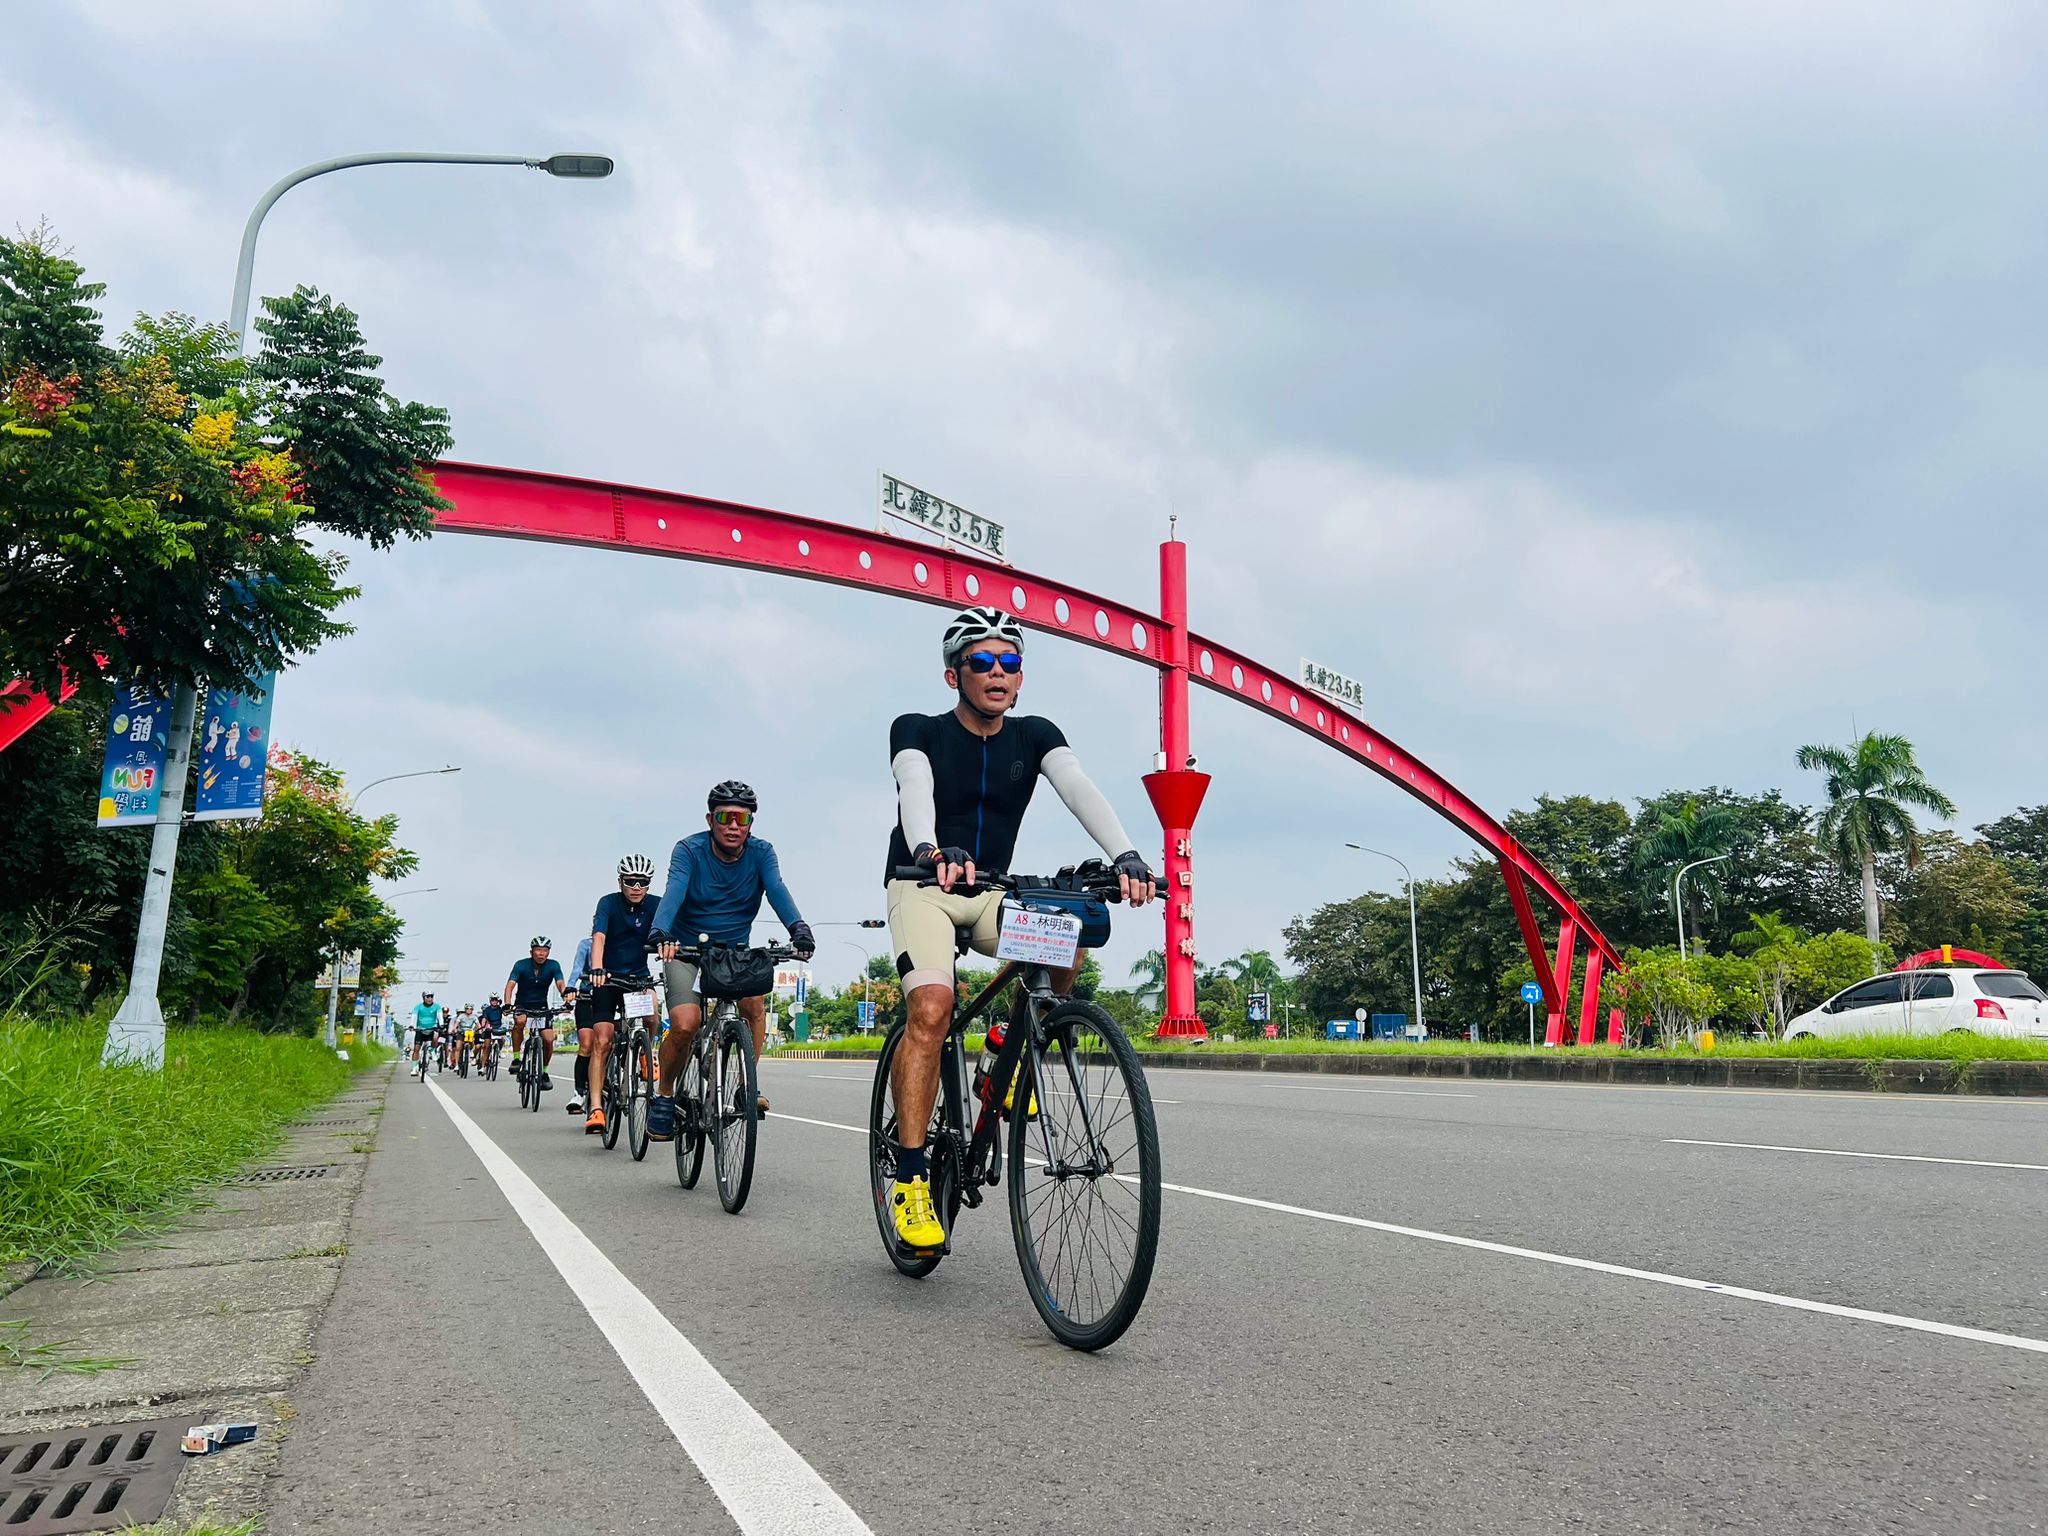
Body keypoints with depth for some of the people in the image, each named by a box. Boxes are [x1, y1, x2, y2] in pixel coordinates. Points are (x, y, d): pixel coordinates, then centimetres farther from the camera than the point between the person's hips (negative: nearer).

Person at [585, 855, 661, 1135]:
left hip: (639, 975, 2)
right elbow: (599, 937, -29)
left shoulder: (655, 906, -7)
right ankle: (596, 1108, -10)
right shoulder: (609, 903, -14)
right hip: (608, 977, -2)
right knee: (601, 1042, -11)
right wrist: (597, 969, -46)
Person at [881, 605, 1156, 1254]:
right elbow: (915, 792, -31)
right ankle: (911, 1176, -19)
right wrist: (933, 851, -54)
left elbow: (1080, 789, -20)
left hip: (990, 890, 3)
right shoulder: (917, 731, -9)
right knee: (931, 1010, -27)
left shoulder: (1034, 735, -2)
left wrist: (1124, 854, -40)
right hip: (922, 884, -3)